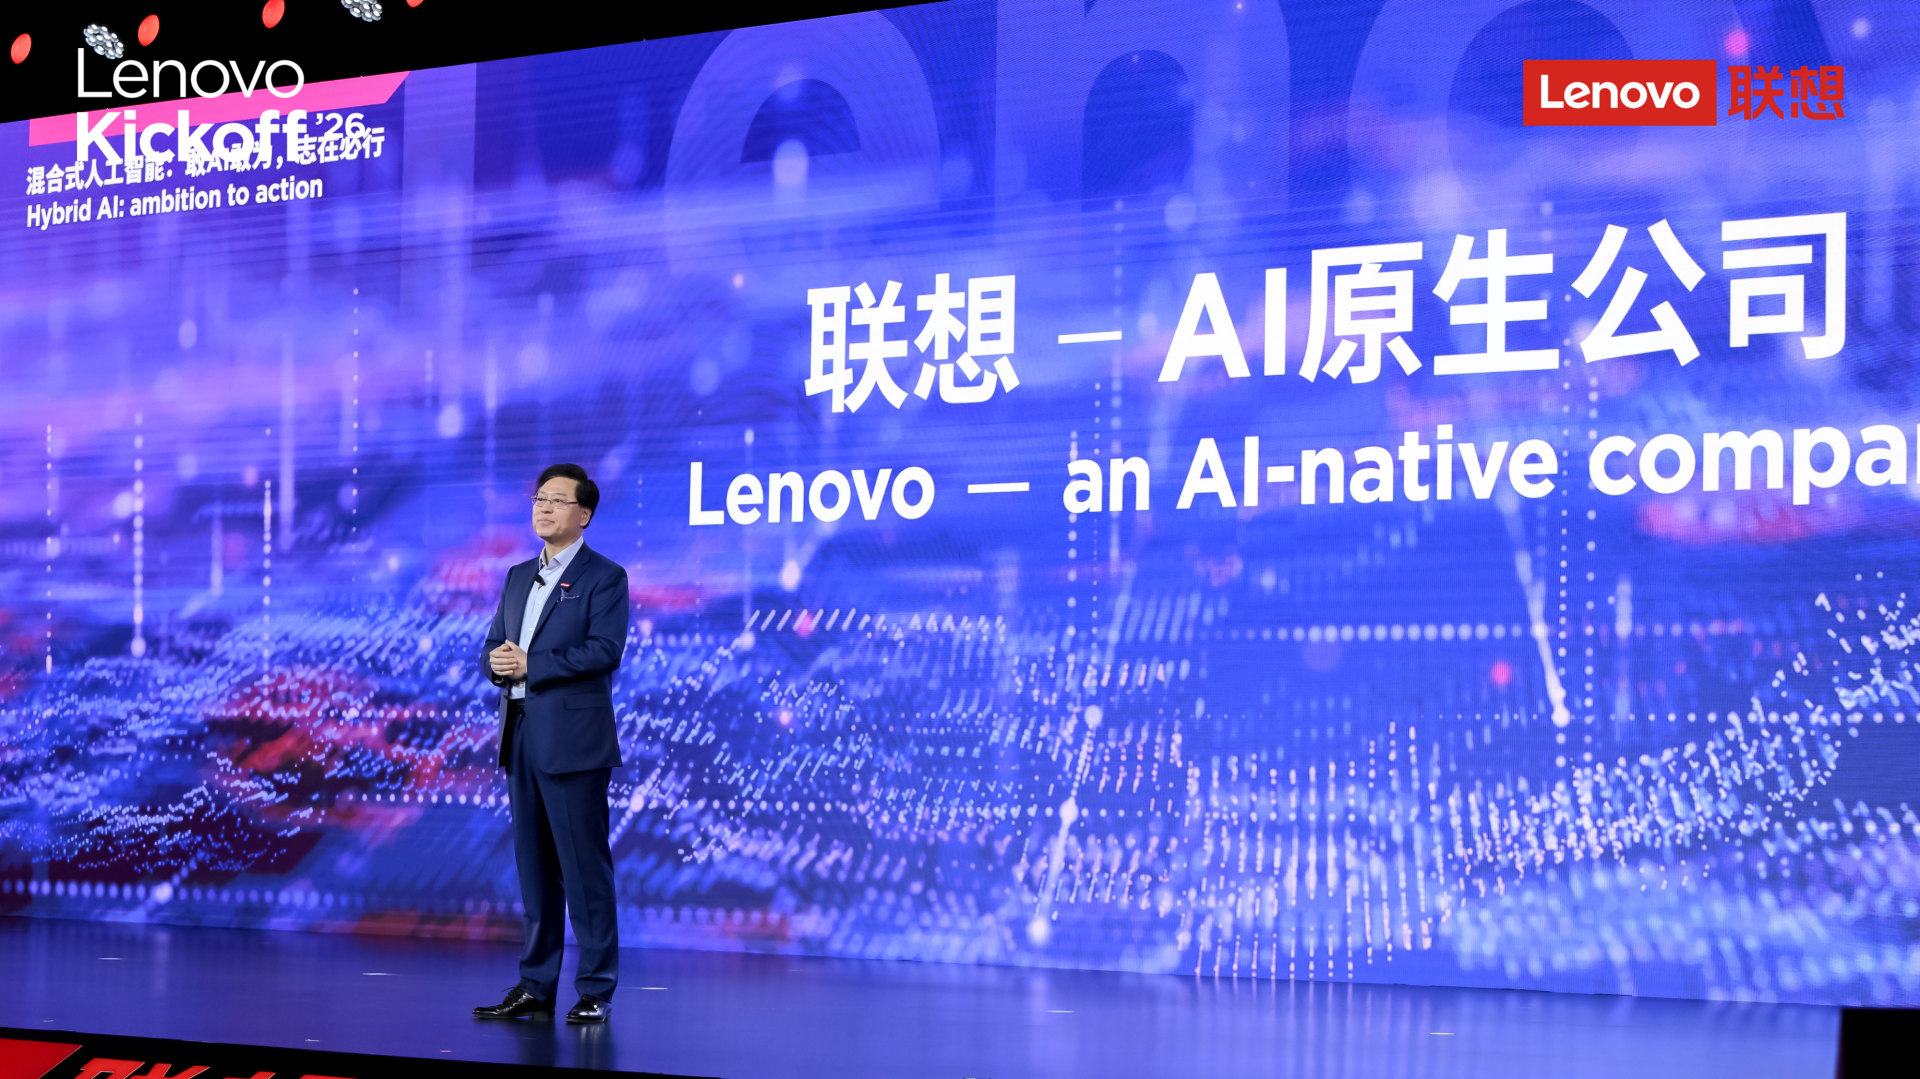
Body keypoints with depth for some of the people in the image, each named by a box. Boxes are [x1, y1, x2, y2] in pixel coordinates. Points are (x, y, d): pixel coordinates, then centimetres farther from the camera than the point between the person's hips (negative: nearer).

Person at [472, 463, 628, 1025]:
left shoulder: (605, 577, -3)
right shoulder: (519, 576, 19)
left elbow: (604, 650, -15)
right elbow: (493, 650, 17)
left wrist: (530, 665, -15)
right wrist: (498, 662, -7)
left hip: (573, 740, -7)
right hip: (521, 738, 7)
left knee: (584, 868, -4)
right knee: (534, 867, 11)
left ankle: (595, 992, 2)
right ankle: (536, 988, 17)